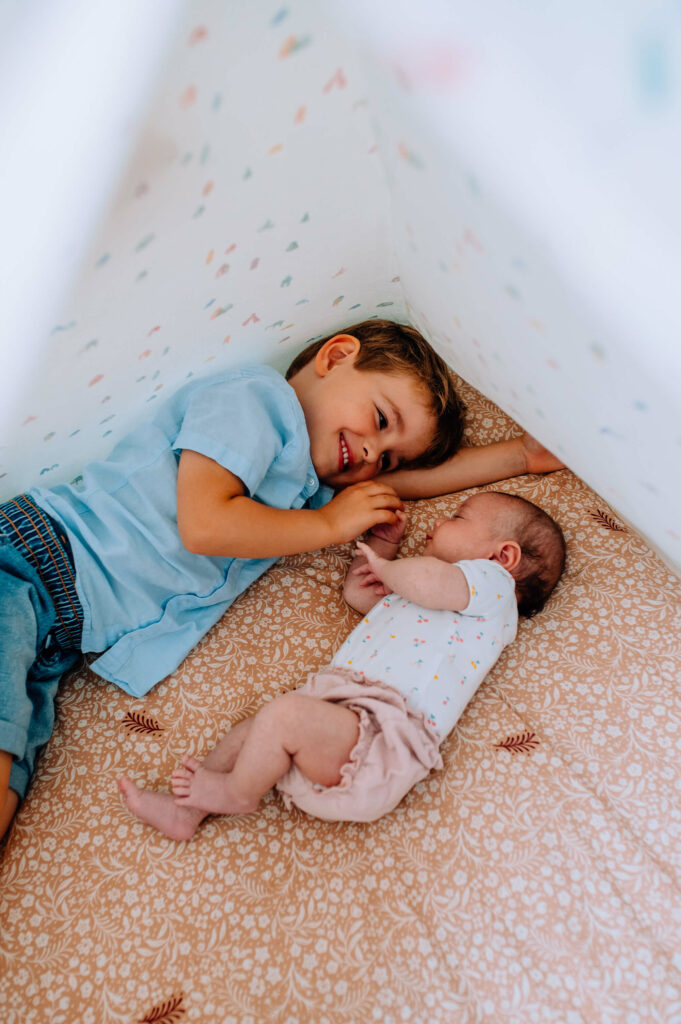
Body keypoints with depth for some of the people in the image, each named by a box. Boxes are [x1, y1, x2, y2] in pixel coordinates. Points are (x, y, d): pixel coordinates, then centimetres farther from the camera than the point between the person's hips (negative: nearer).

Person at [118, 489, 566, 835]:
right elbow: (357, 592, 44)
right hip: (340, 703, 10)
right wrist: (382, 542, 36)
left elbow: (428, 581, -19)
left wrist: (386, 566, 0)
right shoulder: (411, 583, 34)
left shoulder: (489, 581, 3)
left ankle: (238, 793, 0)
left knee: (284, 712, -26)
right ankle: (186, 810, 20)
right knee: (251, 730, 12)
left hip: (381, 737, -10)